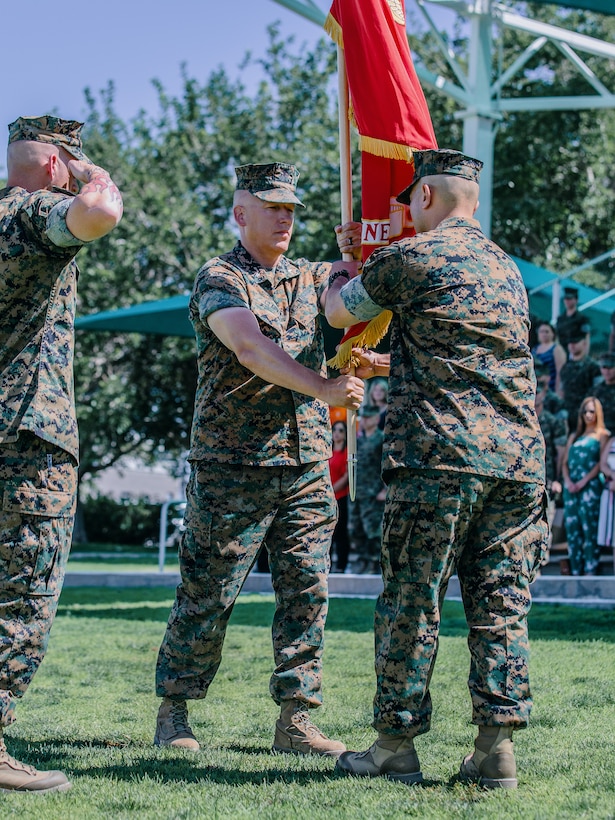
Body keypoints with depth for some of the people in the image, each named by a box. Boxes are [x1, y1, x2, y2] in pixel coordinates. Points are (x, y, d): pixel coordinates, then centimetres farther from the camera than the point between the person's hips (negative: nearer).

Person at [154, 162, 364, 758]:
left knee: (306, 591, 2)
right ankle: (173, 713, 13)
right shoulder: (218, 280, -6)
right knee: (208, 595, 0)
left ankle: (294, 719, 7)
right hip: (232, 468, -5)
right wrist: (324, 388, -32)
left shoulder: (309, 279, 16)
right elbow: (251, 349, -22)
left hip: (307, 466, 6)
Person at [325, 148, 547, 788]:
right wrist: (385, 366, 45)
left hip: (439, 456, -6)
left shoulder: (409, 258, -1)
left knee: (411, 604, 2)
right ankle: (497, 745, 4)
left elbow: (339, 311, 15)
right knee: (500, 604, 6)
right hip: (519, 456, 6)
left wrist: (345, 269, 37)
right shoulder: (507, 268, 20)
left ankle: (396, 745, 8)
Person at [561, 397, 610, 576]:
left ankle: (591, 569, -11)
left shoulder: (602, 435, 6)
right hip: (571, 487, 5)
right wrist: (568, 481, -3)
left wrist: (583, 481, -13)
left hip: (590, 486, -5)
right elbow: (565, 463, 15)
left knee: (589, 527, -9)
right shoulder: (574, 436, 20)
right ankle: (575, 571, 1)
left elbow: (602, 462, -4)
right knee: (572, 528, 0)